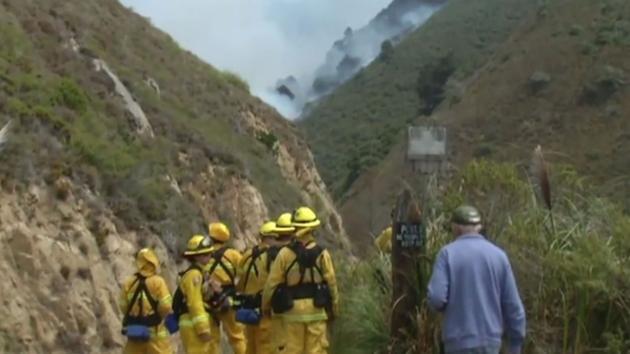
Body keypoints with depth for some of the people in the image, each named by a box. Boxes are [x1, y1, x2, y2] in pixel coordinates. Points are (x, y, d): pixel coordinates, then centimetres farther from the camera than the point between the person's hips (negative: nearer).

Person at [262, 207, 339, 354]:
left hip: (291, 310, -1)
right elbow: (331, 284, 1)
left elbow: (272, 283, -3)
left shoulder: (285, 253, -6)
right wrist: (334, 309, 15)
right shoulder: (322, 254, -2)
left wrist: (265, 306, 12)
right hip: (316, 310, 1)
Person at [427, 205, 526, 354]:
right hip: (490, 339, 3)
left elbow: (436, 297, -15)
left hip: (460, 341, -3)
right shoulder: (498, 255, 3)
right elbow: (513, 305, 2)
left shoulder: (448, 253, -6)